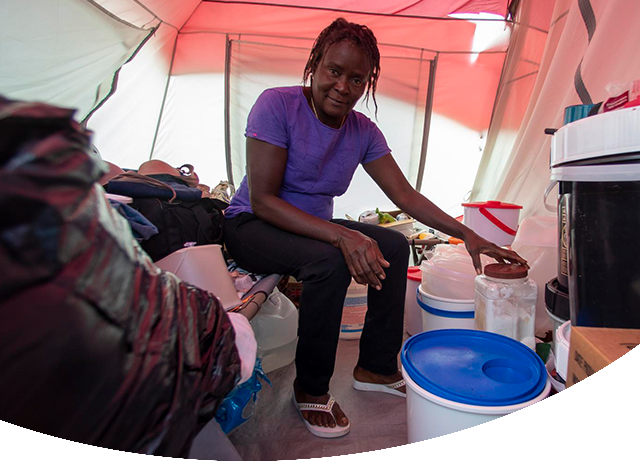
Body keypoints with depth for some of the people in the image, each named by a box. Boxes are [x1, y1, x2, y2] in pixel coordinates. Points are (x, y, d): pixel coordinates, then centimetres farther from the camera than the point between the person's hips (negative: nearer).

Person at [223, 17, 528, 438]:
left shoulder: (364, 132, -2)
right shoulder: (277, 105, -19)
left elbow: (406, 196, 0)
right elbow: (261, 200, -25)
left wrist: (467, 235, -8)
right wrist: (341, 235, -35)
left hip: (315, 226, 6)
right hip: (252, 226, -6)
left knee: (394, 245, -9)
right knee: (331, 260, -33)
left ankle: (376, 367, 5)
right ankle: (311, 390, -10)